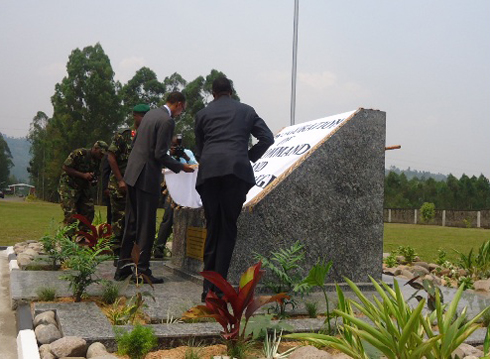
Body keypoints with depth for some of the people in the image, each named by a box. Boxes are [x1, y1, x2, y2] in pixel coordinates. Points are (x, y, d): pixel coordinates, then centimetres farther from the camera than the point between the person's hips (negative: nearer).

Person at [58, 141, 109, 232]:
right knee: (71, 215, -12)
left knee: (89, 212, 2)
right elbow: (66, 167, -17)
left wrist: (93, 180, -5)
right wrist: (83, 175, -22)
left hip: (84, 187, 7)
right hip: (69, 186, -7)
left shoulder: (98, 161, 5)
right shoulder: (79, 153, -17)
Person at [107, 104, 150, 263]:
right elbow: (111, 157, -6)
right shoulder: (122, 135, -4)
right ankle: (118, 254, 5)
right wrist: (120, 180, -11)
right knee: (120, 219, -2)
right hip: (120, 185, -4)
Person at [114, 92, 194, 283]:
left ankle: (123, 266, 21)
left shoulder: (151, 113, 14)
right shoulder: (167, 121, -14)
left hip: (132, 173, 9)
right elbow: (160, 154, -17)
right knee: (146, 225, -1)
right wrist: (181, 167, -6)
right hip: (147, 176, -9)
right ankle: (142, 270, 4)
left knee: (132, 223, 15)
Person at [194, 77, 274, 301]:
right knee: (228, 227, 4)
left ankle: (208, 288, 9)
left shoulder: (203, 114, 18)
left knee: (212, 227, 8)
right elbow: (267, 137, 10)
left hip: (208, 172, 1)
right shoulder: (246, 111, 17)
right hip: (237, 170, -1)